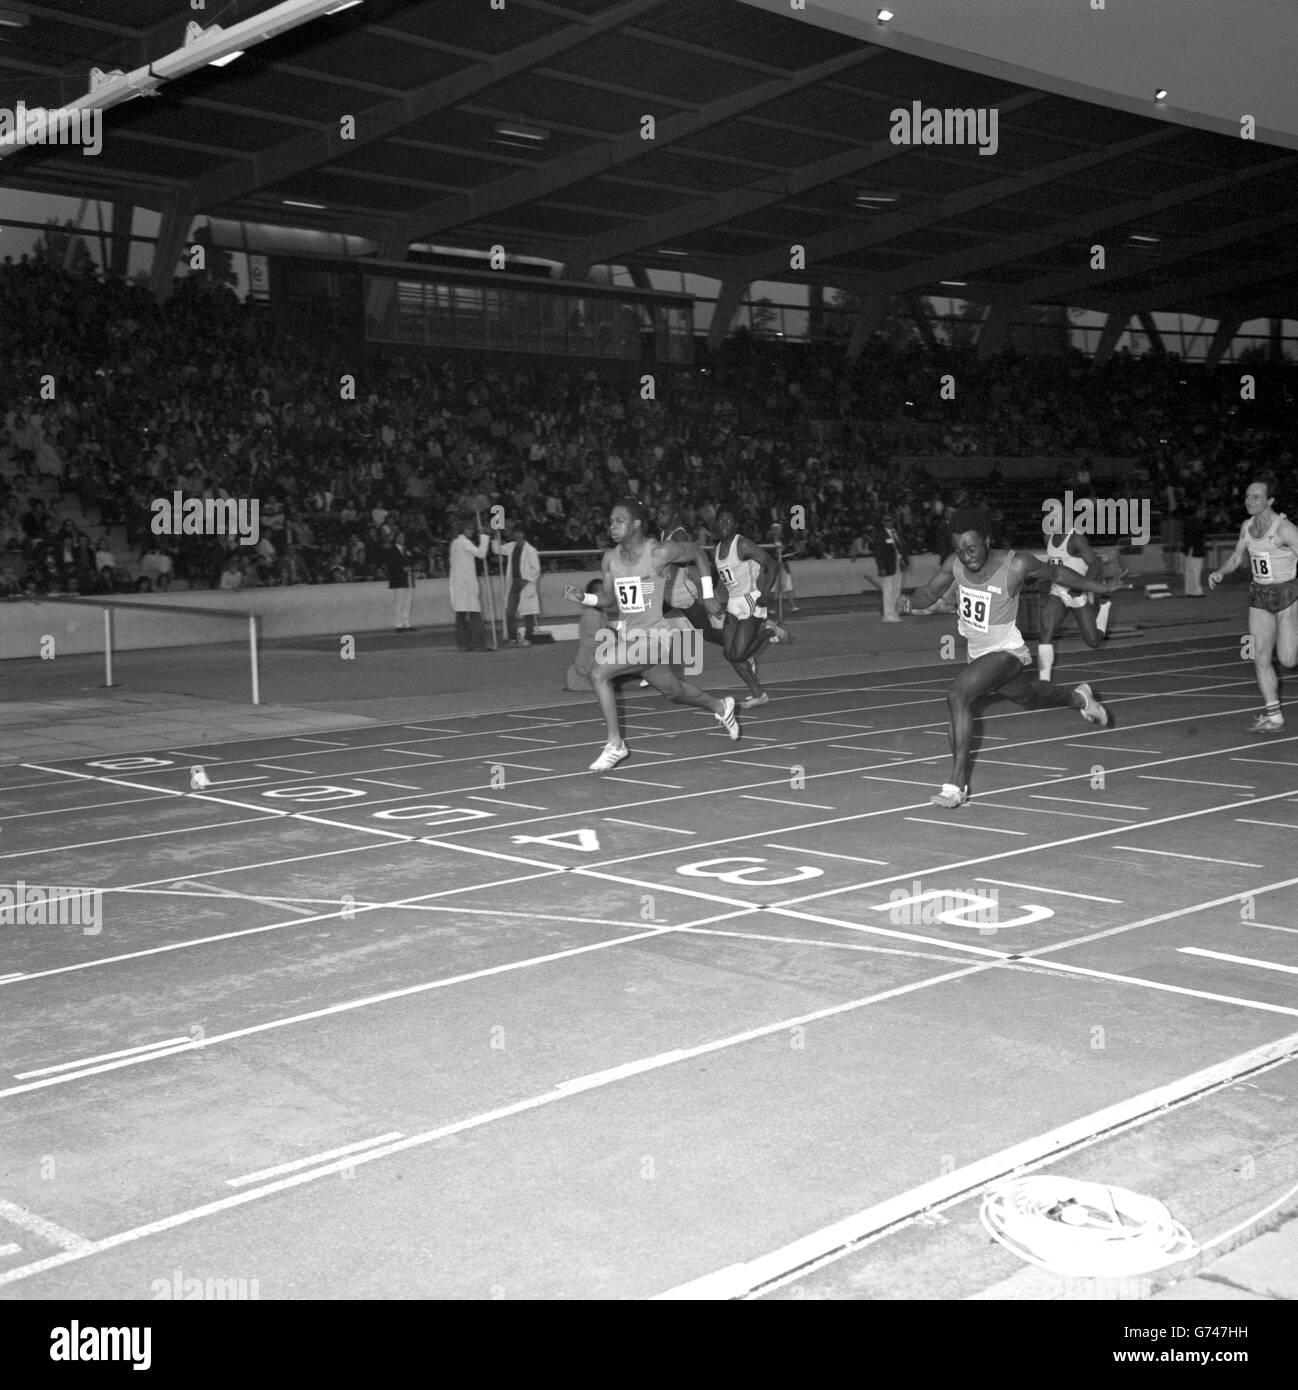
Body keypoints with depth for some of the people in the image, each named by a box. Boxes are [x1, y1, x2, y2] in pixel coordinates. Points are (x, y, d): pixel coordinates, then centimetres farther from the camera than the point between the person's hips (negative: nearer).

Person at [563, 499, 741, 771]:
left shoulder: (660, 552, -14)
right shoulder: (610, 558, 3)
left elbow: (698, 555, 3)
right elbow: (608, 599, 13)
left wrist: (708, 595, 3)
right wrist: (583, 598, -6)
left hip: (655, 635, -7)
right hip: (627, 636, 7)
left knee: (599, 673, -22)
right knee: (673, 690, 23)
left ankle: (615, 745, -11)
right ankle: (720, 707, 50)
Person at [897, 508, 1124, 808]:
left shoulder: (1016, 565, -25)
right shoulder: (954, 564, -13)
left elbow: (1056, 572, -8)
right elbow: (930, 592, 1)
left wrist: (1101, 587, 3)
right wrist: (910, 602, -23)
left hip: (1006, 651, -6)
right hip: (978, 653, 7)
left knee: (957, 695, -28)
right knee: (1031, 698, 31)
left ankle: (957, 784, -23)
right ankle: (1078, 697, 63)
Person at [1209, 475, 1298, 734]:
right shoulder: (1247, 527, 3)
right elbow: (1237, 557, 18)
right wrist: (1220, 573, 0)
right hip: (1259, 595, 6)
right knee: (1260, 658, 0)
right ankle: (1273, 717, 7)